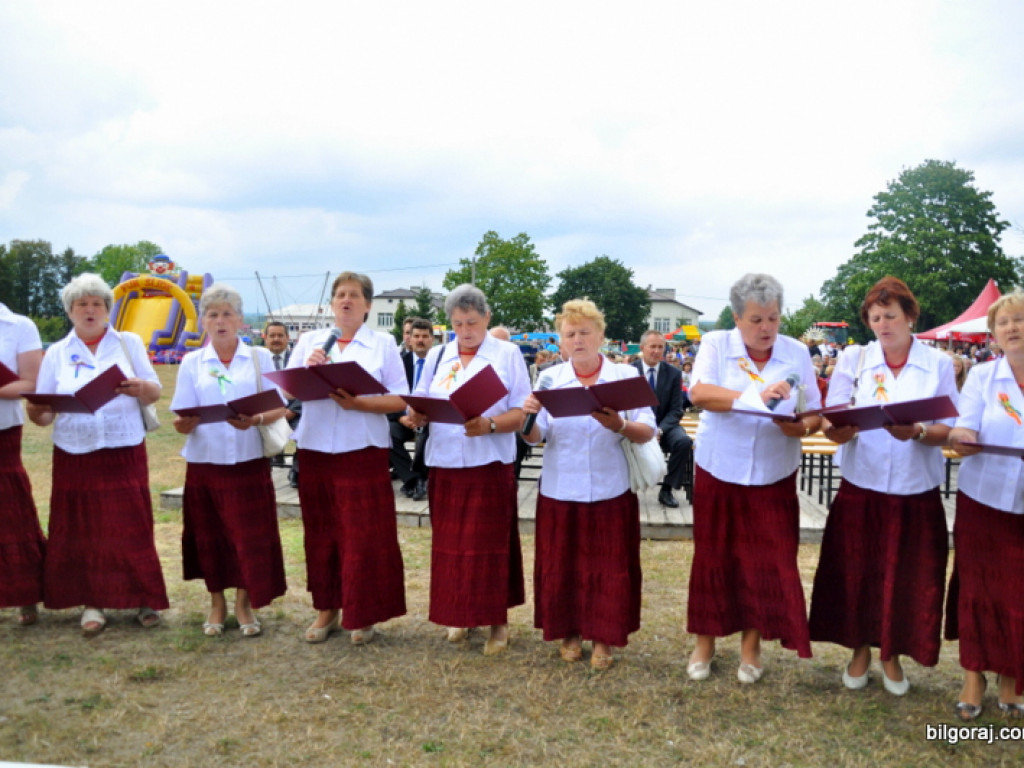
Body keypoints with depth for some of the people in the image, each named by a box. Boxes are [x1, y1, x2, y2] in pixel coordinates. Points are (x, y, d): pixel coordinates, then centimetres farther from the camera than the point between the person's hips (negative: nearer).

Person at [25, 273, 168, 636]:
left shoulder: (129, 343, 6)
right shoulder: (57, 353, 9)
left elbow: (155, 393, 4)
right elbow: (43, 413, 5)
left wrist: (140, 388, -18)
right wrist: (35, 411, -18)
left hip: (125, 453, -1)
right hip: (75, 456, 2)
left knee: (131, 527, -1)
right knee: (82, 530, 3)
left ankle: (145, 599, 9)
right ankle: (93, 602, 14)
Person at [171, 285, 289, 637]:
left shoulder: (261, 358, 5)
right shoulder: (191, 363, 7)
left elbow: (279, 408, -2)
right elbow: (182, 422, 1)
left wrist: (256, 419, -21)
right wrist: (185, 422, -21)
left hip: (249, 463, -1)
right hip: (205, 464, 1)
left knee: (251, 535, 2)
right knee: (209, 536, 8)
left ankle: (244, 603, 20)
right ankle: (217, 604, 26)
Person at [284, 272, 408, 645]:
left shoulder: (383, 344, 3)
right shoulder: (309, 341, 12)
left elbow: (400, 399, -5)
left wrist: (358, 403, -18)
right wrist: (307, 369, -12)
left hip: (363, 451, -3)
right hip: (315, 449, 3)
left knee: (364, 535, 0)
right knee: (321, 532, 10)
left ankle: (363, 614, 15)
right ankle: (327, 608, 25)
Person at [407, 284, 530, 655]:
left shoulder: (508, 353, -1)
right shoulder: (437, 356, 11)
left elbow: (523, 412, -6)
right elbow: (421, 406, 11)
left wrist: (489, 425, -24)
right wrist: (417, 415, -12)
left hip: (490, 464, -4)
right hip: (445, 464, 4)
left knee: (490, 544, 0)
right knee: (451, 544, 9)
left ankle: (498, 620, 13)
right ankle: (460, 614, 25)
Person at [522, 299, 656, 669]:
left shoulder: (626, 375, -1)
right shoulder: (550, 378, 3)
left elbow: (648, 432, -9)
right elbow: (536, 436, -4)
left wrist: (620, 425, -28)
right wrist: (528, 416, -25)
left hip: (610, 491, -1)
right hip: (560, 490, 2)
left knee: (609, 568, 6)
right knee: (562, 565, 9)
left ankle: (603, 639, 22)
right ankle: (570, 632, 27)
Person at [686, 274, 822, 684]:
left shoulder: (797, 353, 1)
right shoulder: (716, 344, -5)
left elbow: (815, 414, 1)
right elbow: (699, 393, -22)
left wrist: (801, 426, -22)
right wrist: (755, 397, -33)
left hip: (773, 478, 2)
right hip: (718, 473, -1)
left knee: (767, 562, 5)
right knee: (713, 558, 8)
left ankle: (751, 644, 25)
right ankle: (705, 641, 25)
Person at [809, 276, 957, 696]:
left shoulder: (938, 363, 0)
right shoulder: (854, 358, 0)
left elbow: (949, 430, -4)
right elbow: (832, 422, -5)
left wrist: (917, 433, -24)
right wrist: (840, 429, -28)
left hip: (916, 492, 0)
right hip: (861, 488, 0)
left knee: (906, 578, 9)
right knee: (857, 573, 8)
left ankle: (892, 654, 31)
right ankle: (861, 648, 30)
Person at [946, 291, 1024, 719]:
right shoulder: (981, 376, 2)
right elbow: (966, 429, -6)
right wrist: (960, 438, -29)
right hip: (983, 499, 0)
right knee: (977, 588, 6)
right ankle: (974, 675, 21)